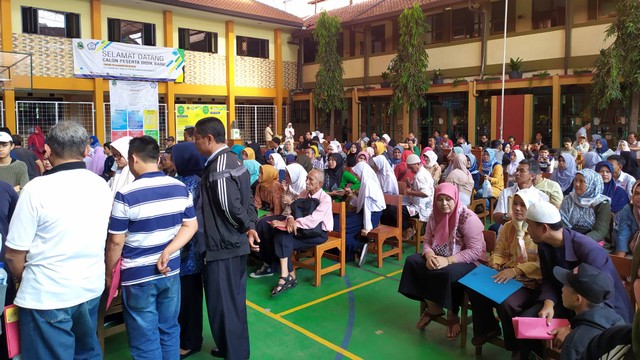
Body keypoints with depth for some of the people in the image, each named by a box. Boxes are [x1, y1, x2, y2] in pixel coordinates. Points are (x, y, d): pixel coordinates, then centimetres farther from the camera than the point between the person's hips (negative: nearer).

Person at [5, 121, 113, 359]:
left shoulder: (37, 189, -17)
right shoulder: (102, 186, -1)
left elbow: (13, 253, -11)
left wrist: (23, 281, 7)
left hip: (48, 294, -5)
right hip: (92, 287, 5)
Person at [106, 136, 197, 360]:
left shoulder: (126, 195, -16)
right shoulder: (181, 189, -1)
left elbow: (116, 242, -11)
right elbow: (191, 226, 2)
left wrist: (109, 273, 4)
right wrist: (167, 252, -7)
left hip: (139, 276, -5)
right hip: (171, 272, 5)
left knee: (146, 339, 8)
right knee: (169, 330, 19)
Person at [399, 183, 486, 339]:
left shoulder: (468, 218, -18)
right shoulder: (434, 215, 1)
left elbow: (475, 251, -21)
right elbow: (427, 242, 3)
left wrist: (448, 260, -30)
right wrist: (429, 256, -21)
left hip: (469, 262, -6)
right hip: (440, 258, 7)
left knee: (448, 273, -37)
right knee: (412, 261, -14)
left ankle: (452, 315, -9)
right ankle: (433, 307, -4)